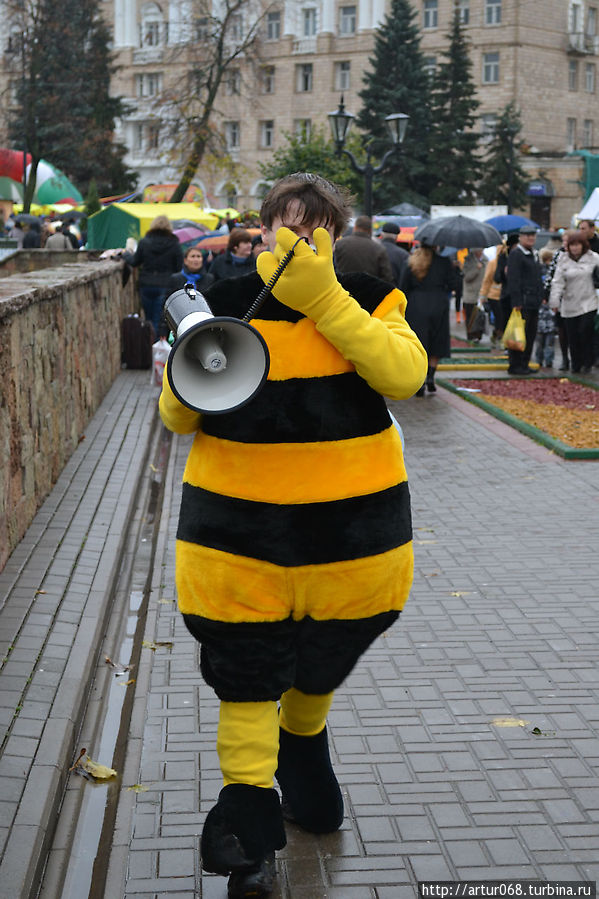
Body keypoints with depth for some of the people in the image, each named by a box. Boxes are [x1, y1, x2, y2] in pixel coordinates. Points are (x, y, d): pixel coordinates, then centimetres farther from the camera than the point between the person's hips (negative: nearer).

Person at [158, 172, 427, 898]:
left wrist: (323, 298, -27)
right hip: (240, 527, 0)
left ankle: (302, 749, 33)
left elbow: (404, 374, -22)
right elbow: (177, 418, 0)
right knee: (245, 674, 9)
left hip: (352, 525, 0)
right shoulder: (222, 305, 0)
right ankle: (248, 805, 25)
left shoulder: (366, 299, -1)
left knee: (322, 664, 15)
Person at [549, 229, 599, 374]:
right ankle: (576, 364, 17)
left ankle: (587, 363, 6)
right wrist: (554, 301, -8)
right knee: (572, 336, 3)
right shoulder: (563, 260, 2)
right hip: (569, 305, 2)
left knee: (585, 332, -10)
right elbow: (558, 281, -2)